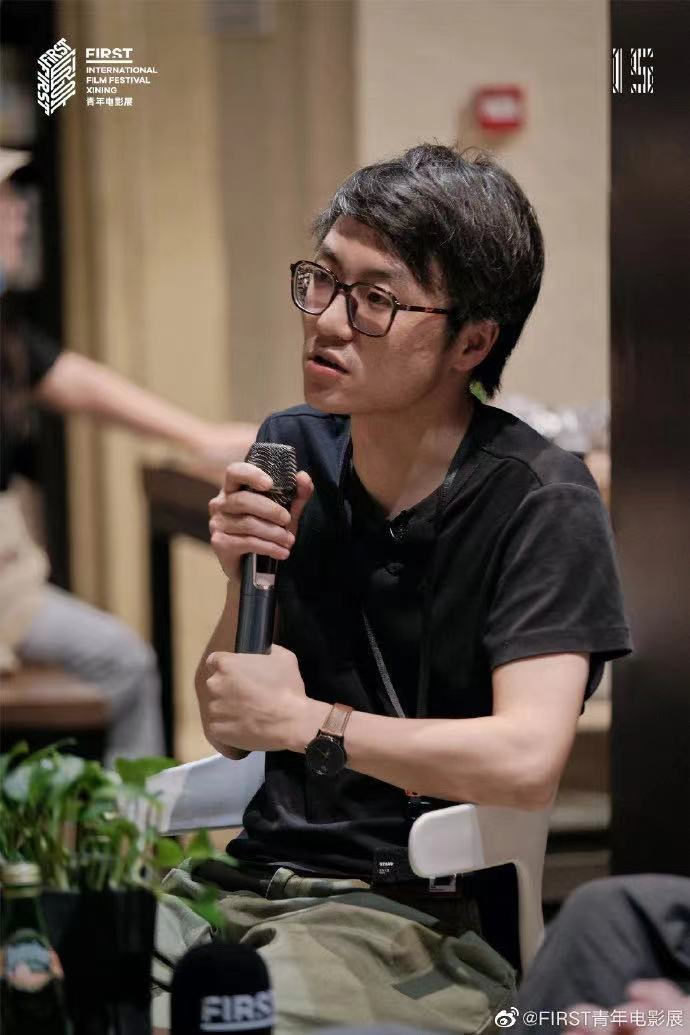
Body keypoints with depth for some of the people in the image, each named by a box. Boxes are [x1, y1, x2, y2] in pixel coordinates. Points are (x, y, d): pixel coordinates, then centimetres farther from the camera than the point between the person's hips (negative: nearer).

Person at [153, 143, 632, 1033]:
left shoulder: (540, 502, -10)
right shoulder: (290, 451, 7)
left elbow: (526, 761, -23)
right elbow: (226, 729, 13)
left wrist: (303, 721, -11)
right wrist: (243, 587, -7)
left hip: (429, 911, -5)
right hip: (256, 874, 5)